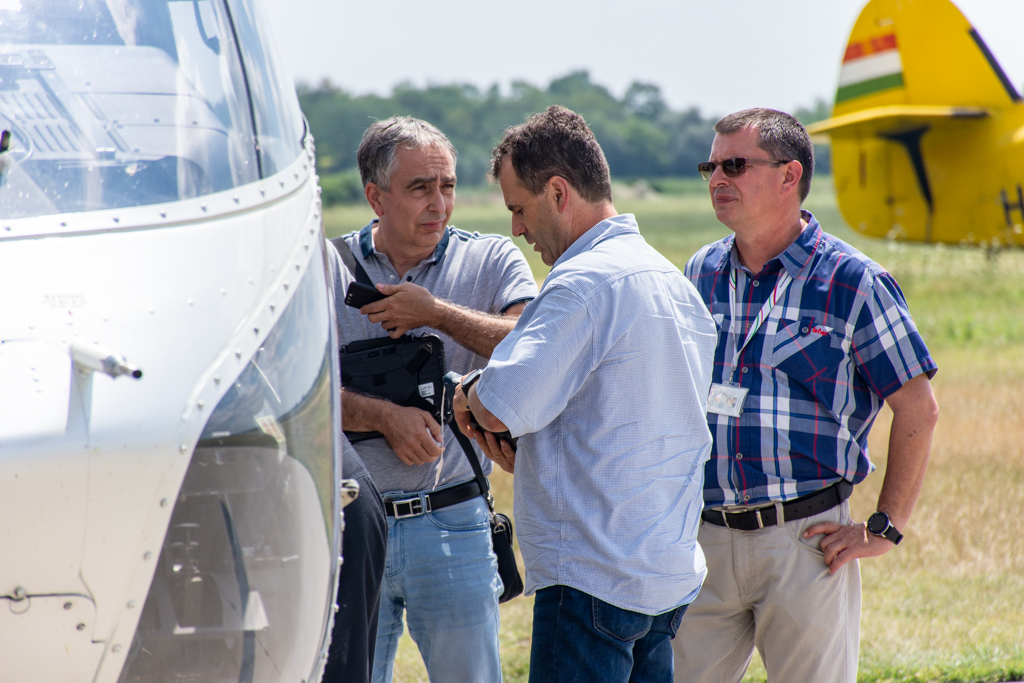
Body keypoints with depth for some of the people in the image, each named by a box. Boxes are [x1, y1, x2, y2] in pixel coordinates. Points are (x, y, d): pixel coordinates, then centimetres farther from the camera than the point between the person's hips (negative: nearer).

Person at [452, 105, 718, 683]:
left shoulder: (586, 282, -14)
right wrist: (530, 460, 17)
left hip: (595, 580, -9)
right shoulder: (677, 284, 17)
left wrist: (470, 395, 0)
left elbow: (503, 406, -23)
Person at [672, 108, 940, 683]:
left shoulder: (852, 283, -5)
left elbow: (918, 410, -3)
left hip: (806, 542, -4)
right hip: (705, 539, 5)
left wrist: (885, 528, -5)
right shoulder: (702, 274, 11)